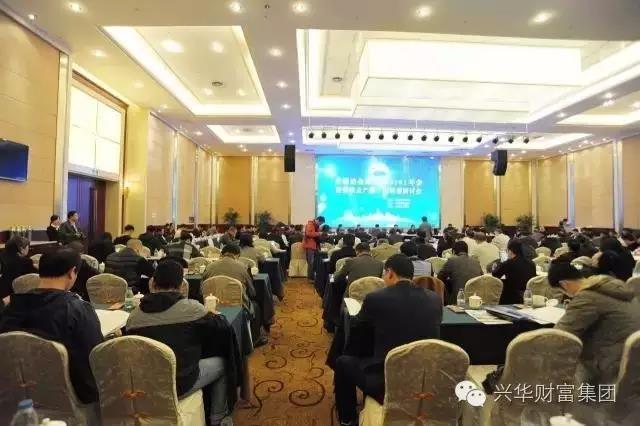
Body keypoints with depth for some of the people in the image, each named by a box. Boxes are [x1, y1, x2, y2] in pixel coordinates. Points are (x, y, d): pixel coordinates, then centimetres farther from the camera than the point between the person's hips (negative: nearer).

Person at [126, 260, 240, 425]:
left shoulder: (134, 315, -9)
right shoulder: (190, 307, -20)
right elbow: (223, 328, -6)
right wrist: (215, 315, 17)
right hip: (182, 384, -5)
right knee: (222, 363, 20)